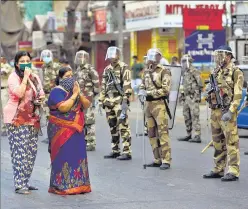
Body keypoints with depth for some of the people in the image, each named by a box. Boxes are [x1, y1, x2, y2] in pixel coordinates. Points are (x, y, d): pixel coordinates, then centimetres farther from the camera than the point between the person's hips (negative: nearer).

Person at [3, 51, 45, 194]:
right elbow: (19, 93, -24)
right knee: (20, 152, -10)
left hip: (32, 119, 7)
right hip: (17, 119, -7)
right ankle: (19, 185, -8)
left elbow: (41, 94, 22)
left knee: (31, 152, 7)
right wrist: (25, 77, -18)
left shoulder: (35, 77, 13)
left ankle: (25, 182, 17)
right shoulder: (14, 77, -8)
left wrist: (41, 99, 0)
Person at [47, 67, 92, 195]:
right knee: (63, 157, -8)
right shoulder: (57, 91, -8)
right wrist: (74, 95, -16)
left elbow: (87, 105, 8)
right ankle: (62, 186, -3)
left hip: (76, 131, 7)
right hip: (61, 131, -7)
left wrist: (79, 94, -7)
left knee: (77, 156, 5)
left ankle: (77, 184, 11)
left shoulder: (73, 90, 15)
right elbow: (63, 107, -22)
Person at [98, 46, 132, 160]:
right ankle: (115, 150, 18)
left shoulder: (123, 67, -4)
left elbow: (127, 86, -11)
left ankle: (127, 152, -9)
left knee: (123, 126, -9)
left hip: (119, 101, -7)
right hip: (109, 102, 7)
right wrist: (101, 101, 16)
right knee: (113, 127, 11)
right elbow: (103, 87, 21)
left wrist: (125, 101, -17)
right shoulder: (107, 69, 17)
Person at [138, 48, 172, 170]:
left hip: (159, 104, -7)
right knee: (152, 133, 9)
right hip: (148, 104, 7)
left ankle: (166, 161, -7)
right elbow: (142, 86, 22)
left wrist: (149, 93, -17)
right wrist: (141, 93, 0)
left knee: (162, 132, -9)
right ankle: (157, 160, 17)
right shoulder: (146, 71, 14)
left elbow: (165, 90, -15)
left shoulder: (164, 72, -7)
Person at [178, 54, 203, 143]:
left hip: (193, 97, -10)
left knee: (195, 117, -11)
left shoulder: (194, 72, -11)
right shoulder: (185, 72, 16)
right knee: (187, 117, 13)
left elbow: (200, 85, -13)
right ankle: (189, 135, 21)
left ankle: (197, 136, -13)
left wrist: (197, 96, -15)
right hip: (186, 97, 10)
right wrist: (182, 94, 21)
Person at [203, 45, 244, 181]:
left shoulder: (235, 72, -7)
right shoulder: (216, 72, 16)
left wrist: (230, 112, -21)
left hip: (227, 111, -8)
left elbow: (237, 94, -14)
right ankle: (218, 169, 19)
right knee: (217, 142, 12)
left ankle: (233, 171, -7)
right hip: (215, 110, 8)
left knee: (231, 142, -8)